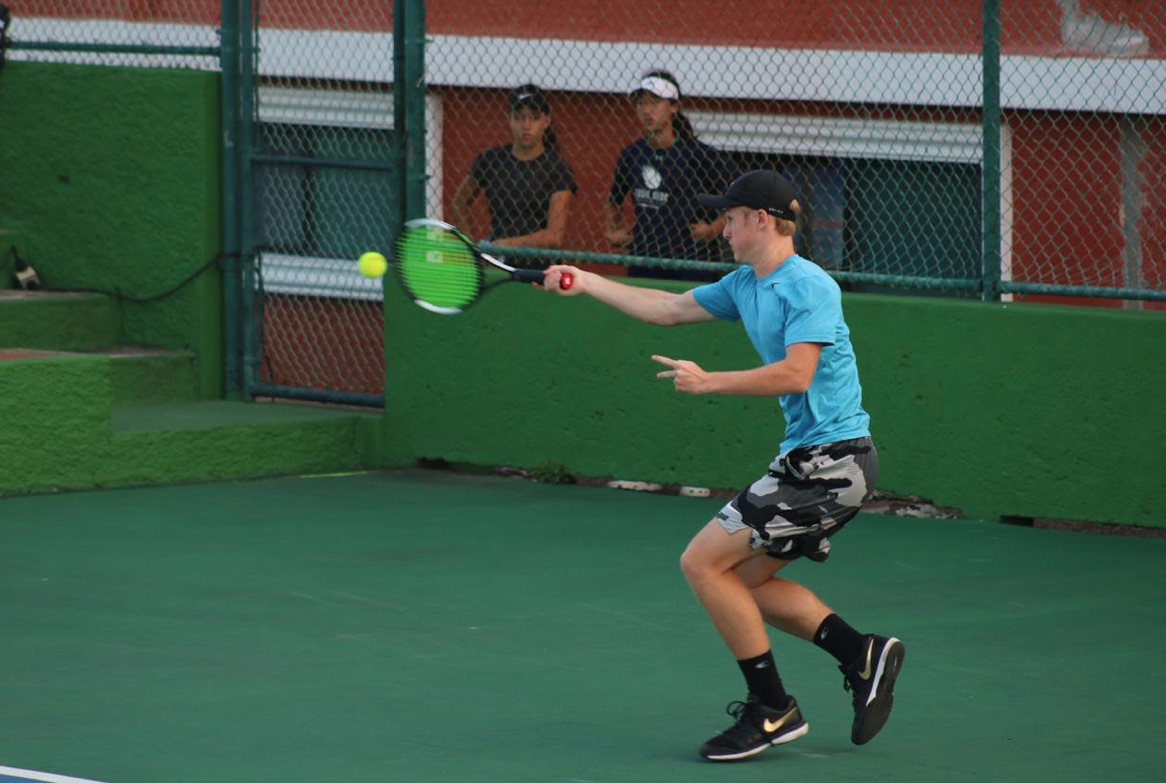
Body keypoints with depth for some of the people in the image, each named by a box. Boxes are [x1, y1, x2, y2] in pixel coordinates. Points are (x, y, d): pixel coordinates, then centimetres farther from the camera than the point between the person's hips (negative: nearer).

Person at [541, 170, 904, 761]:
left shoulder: (808, 286, -15)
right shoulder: (745, 285, 14)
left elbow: (797, 375, -26)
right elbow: (669, 309, 24)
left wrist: (708, 382, -19)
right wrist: (583, 283, 23)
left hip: (831, 462, -10)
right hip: (810, 462, 10)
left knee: (703, 563, -9)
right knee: (743, 580, 16)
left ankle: (772, 711, -3)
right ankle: (863, 655, 13)